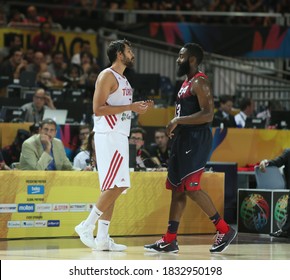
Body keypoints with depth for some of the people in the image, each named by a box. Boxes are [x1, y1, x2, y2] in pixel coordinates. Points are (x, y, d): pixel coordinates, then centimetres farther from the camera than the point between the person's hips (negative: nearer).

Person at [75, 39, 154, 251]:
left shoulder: (123, 80, 20)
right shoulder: (107, 76, -9)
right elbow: (98, 108, -18)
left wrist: (139, 108, 11)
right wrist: (130, 107, -18)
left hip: (119, 137, 10)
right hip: (109, 136, -10)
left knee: (113, 188, 6)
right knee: (115, 186, -14)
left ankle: (102, 238, 6)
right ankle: (87, 226, -9)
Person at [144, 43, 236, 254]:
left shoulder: (200, 82, -13)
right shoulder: (187, 83, 17)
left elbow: (208, 115, -23)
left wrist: (178, 121, -21)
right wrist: (175, 125, 12)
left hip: (196, 140, -10)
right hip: (184, 140, 10)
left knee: (191, 187, -13)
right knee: (177, 188, 8)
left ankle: (224, 230, -5)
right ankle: (170, 240, 9)